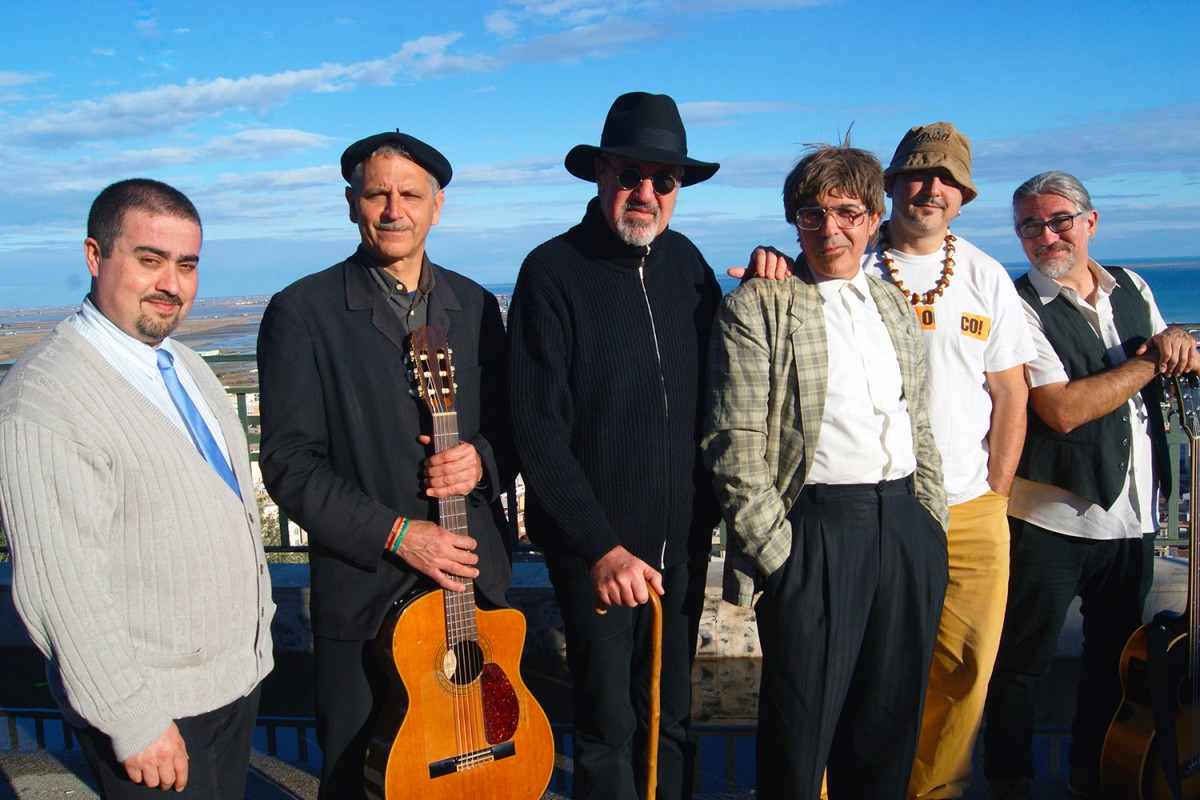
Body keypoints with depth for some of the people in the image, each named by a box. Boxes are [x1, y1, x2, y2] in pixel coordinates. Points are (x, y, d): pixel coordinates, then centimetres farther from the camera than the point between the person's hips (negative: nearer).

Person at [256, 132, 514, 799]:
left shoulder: (476, 305, 6)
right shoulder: (302, 312, -8)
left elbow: (512, 424, 11)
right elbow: (290, 464, -11)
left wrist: (482, 461, -12)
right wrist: (395, 534, -17)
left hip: (477, 581, 4)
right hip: (362, 592, -3)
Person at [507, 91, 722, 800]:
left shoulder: (685, 259, 5)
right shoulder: (552, 272, -12)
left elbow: (717, 377, 15)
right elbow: (538, 431, -15)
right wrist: (601, 547, -18)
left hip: (684, 535, 5)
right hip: (595, 545, -4)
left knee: (670, 716, 19)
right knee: (610, 726, 8)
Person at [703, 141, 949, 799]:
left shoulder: (894, 306, 15)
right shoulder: (756, 306, -4)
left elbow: (920, 425, 18)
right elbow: (734, 447, -9)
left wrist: (932, 526, 12)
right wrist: (776, 550, -12)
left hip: (907, 528, 6)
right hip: (816, 530, -5)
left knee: (890, 725, 16)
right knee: (800, 729, 6)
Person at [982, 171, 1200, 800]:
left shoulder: (1133, 290, 9)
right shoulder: (1020, 307, -11)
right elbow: (1062, 410, -21)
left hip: (1133, 514, 6)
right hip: (1051, 517, -6)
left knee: (1114, 654, 19)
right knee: (1023, 662, 4)